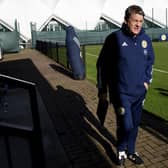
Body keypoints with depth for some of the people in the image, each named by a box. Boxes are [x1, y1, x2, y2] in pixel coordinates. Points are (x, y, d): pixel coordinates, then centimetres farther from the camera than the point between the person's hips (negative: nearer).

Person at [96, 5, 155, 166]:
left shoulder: (145, 39, 3)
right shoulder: (115, 38, -11)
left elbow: (150, 61, 18)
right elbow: (102, 64, -6)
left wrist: (147, 81, 7)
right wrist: (102, 89, -4)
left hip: (139, 92, 5)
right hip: (121, 92, -5)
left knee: (135, 125, 15)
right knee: (126, 125, -7)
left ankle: (130, 151, 39)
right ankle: (121, 150, 25)